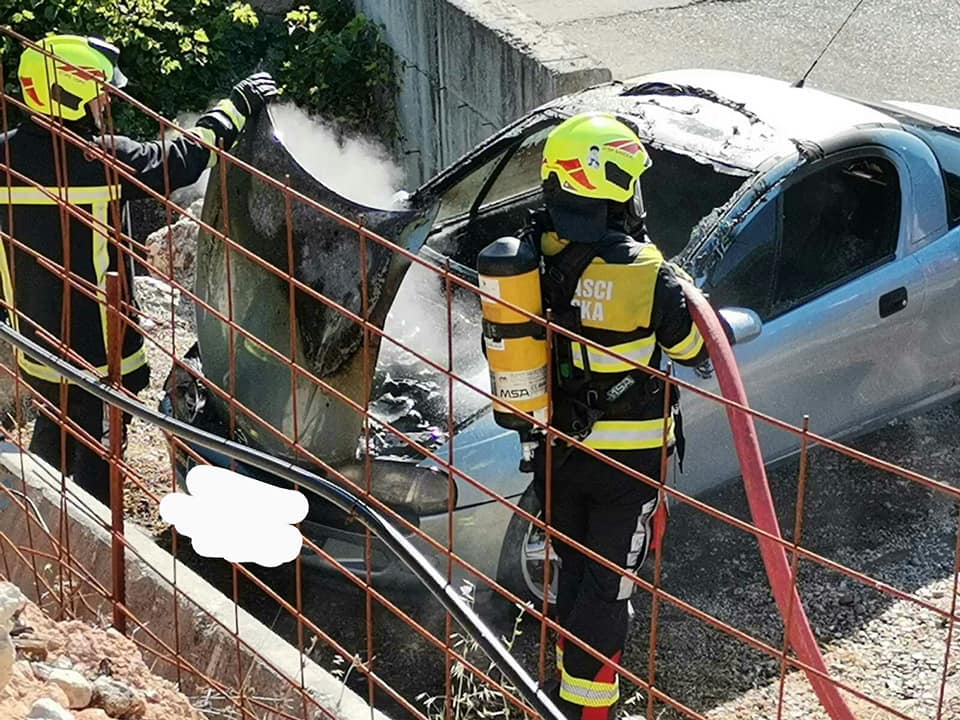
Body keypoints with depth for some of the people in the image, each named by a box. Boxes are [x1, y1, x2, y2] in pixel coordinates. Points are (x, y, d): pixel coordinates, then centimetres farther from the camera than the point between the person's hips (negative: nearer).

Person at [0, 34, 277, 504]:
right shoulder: (102, 158, -21)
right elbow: (180, 161, -15)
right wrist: (236, 106, -4)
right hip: (97, 341, -6)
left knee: (51, 437, 24)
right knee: (98, 448, 9)